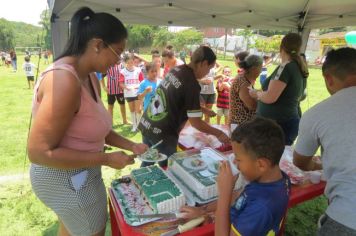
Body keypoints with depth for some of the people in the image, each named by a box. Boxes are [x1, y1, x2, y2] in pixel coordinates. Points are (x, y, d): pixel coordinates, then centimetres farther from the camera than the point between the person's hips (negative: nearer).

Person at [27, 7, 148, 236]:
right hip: (65, 177, -9)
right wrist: (107, 159, -24)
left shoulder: (91, 78, 1)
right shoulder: (64, 80, -29)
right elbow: (39, 152, -28)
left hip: (79, 173, 9)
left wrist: (131, 145, 0)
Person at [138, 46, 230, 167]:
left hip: (146, 124, 8)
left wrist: (202, 109, 22)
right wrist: (218, 133, -2)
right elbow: (195, 122, -15)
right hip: (162, 134, -8)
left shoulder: (176, 70, 4)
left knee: (147, 164, 24)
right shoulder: (192, 84, -19)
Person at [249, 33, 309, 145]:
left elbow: (270, 98, -22)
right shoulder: (299, 68, 12)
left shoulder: (286, 67, -15)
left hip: (277, 124, -10)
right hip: (288, 121, 10)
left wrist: (256, 93, -2)